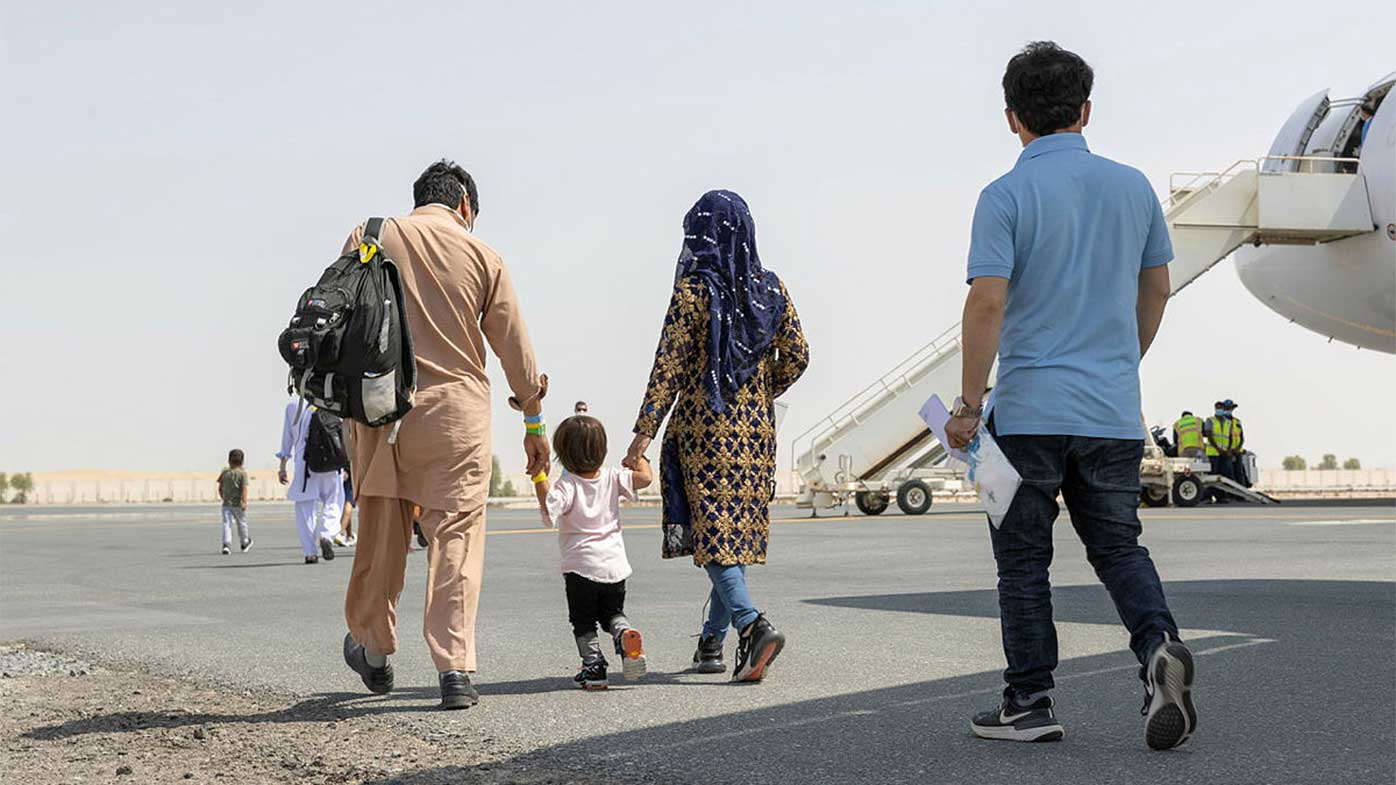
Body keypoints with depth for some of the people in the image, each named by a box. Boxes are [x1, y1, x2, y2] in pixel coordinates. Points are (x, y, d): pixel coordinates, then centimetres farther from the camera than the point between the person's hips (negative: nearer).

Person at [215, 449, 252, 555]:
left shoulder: (224, 473, 4)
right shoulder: (242, 473, -6)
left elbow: (220, 488, 10)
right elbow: (244, 488, -17)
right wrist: (244, 501, -21)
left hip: (226, 503, 2)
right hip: (238, 503, -2)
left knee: (227, 524, -4)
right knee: (242, 523, 16)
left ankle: (226, 544, -22)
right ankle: (244, 543, 34)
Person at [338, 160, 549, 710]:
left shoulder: (367, 239, 6)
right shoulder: (480, 255, 3)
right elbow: (516, 351, 6)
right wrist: (534, 423, 15)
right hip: (457, 407, -2)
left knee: (380, 531, 15)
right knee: (457, 536, 0)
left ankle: (374, 650, 30)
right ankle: (455, 669, -6)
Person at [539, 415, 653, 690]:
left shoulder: (567, 484, -11)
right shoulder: (612, 478, 0)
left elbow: (551, 509, -28)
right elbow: (644, 478, -7)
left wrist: (540, 479, -25)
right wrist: (639, 458, 12)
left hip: (581, 566, -4)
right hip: (615, 564, 4)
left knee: (583, 621, 10)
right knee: (613, 613, 20)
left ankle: (594, 666, -2)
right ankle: (624, 635, -11)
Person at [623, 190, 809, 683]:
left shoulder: (694, 288, -9)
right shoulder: (770, 288, 5)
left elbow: (669, 365, -13)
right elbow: (795, 358, 7)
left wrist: (644, 432, -12)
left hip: (704, 426, -5)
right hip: (756, 429, 5)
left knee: (712, 532, -4)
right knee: (738, 529, 12)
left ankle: (754, 625, -23)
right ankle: (711, 642, 18)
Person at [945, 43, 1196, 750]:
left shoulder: (1006, 196, -10)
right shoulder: (1133, 186, 6)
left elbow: (988, 303, -18)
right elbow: (1156, 289, 15)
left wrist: (968, 405, -12)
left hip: (1030, 411, -4)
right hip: (1114, 410, 4)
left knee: (1023, 559, 8)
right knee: (1117, 545, 15)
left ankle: (1029, 704, 13)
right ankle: (1158, 644, -10)